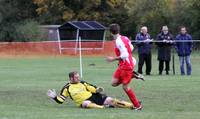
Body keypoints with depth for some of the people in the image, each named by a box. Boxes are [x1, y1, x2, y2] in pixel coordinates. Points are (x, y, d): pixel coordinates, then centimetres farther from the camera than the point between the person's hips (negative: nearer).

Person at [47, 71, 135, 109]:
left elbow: (93, 89, 13)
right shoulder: (67, 88, 2)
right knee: (87, 104, -42)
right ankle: (105, 107, -51)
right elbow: (60, 100, 1)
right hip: (84, 101, -4)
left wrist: (97, 90, -9)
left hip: (93, 96, 4)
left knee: (111, 100, -10)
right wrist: (54, 97, -18)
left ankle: (132, 106, -10)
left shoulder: (82, 83, 12)